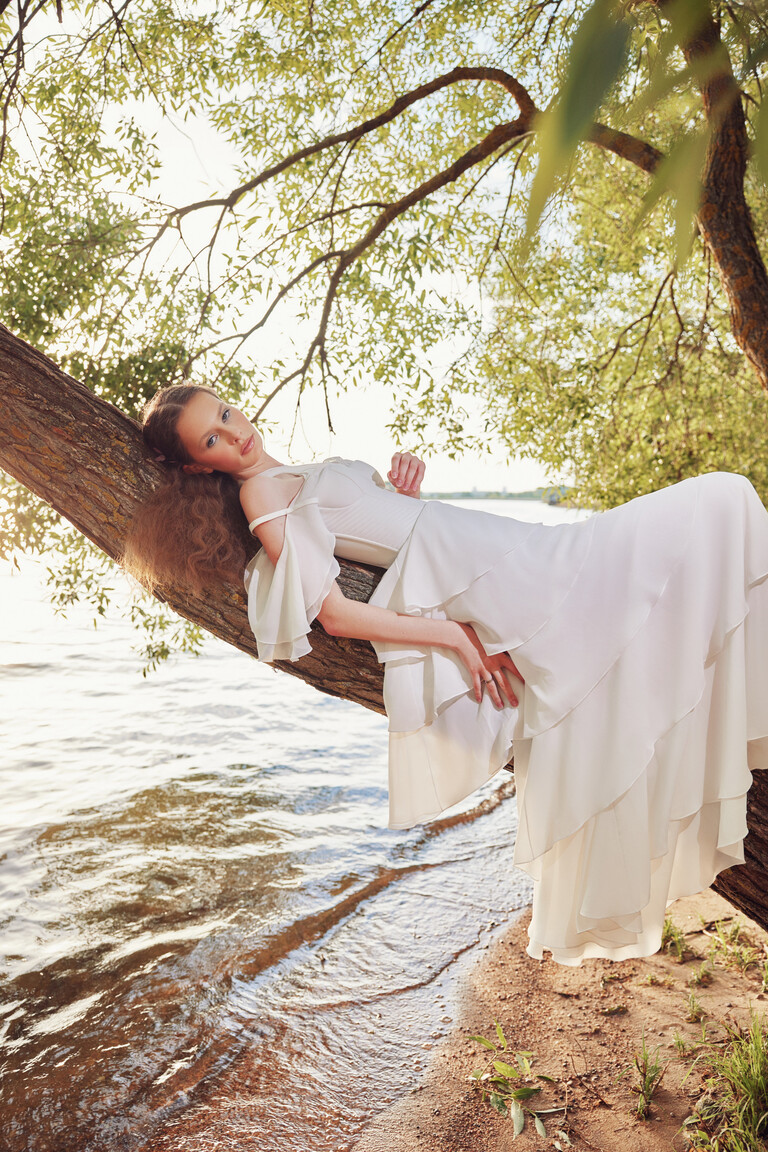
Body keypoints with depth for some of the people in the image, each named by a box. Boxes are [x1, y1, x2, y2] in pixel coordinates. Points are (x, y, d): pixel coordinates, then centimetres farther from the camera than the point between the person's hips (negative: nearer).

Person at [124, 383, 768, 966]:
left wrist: (405, 483, 5)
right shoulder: (259, 493, -5)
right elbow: (334, 613, -13)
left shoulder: (296, 477, 22)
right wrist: (452, 634, -16)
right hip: (465, 576, -9)